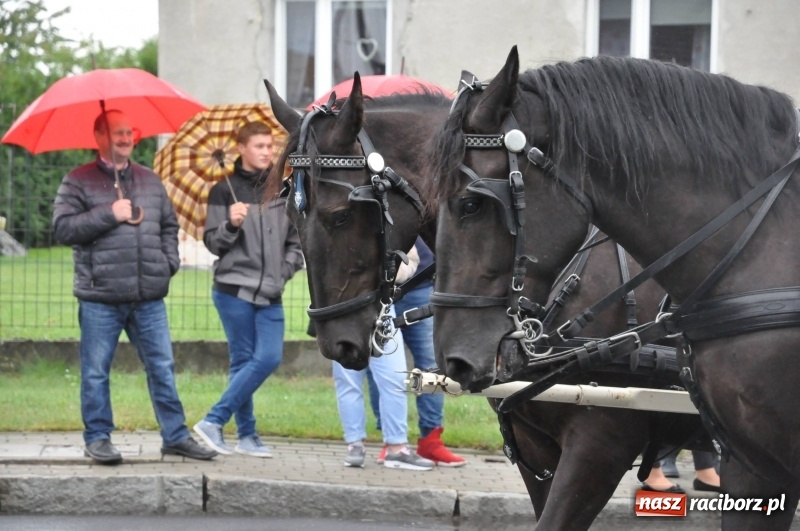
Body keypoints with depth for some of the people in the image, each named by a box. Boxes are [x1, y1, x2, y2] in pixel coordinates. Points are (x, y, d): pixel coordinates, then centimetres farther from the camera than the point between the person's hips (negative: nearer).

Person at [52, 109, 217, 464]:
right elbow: (63, 228, -9)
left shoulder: (150, 181, 15)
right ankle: (97, 438, 11)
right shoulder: (79, 182, 0)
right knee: (96, 371, 2)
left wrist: (169, 262, 8)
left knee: (162, 367, 6)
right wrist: (109, 214, -14)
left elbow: (169, 225, 24)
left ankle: (175, 435, 12)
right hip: (100, 298, -4)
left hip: (149, 296, 4)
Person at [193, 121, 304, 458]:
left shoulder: (282, 191, 11)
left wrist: (286, 270, 3)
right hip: (234, 288, -4)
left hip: (270, 293, 4)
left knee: (270, 358, -6)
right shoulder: (225, 190, 0)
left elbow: (295, 240, 18)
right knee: (243, 360, -4)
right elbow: (212, 242, 0)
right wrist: (232, 224, -18)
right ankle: (247, 435, 3)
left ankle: (215, 421, 1)